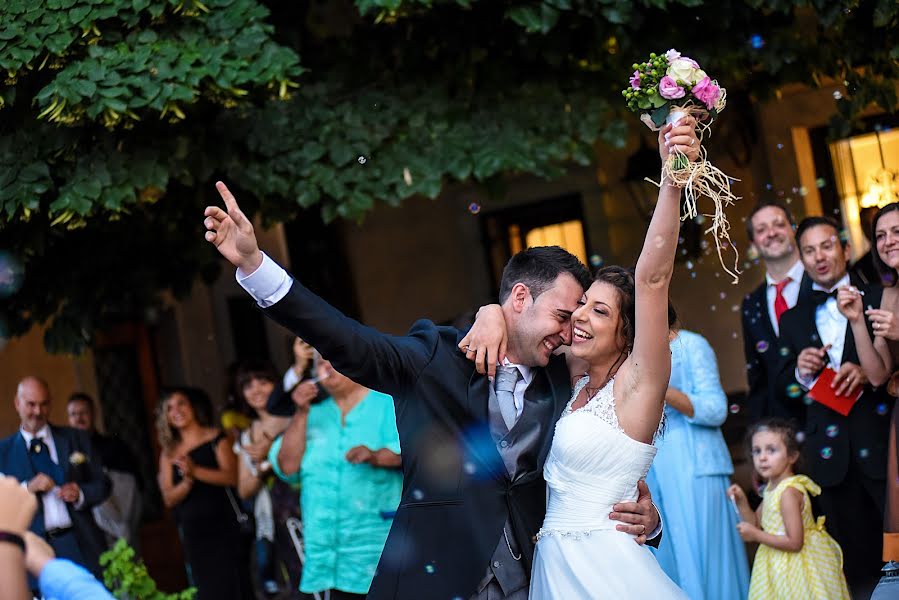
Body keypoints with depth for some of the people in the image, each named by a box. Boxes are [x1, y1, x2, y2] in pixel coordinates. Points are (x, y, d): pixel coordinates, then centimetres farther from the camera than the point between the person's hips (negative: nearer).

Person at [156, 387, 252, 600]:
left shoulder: (216, 438, 2)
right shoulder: (169, 453, 10)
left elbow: (232, 476, -11)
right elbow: (169, 498, 4)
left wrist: (195, 471, -22)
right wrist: (187, 481, -15)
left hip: (223, 527, -3)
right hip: (193, 532, 3)